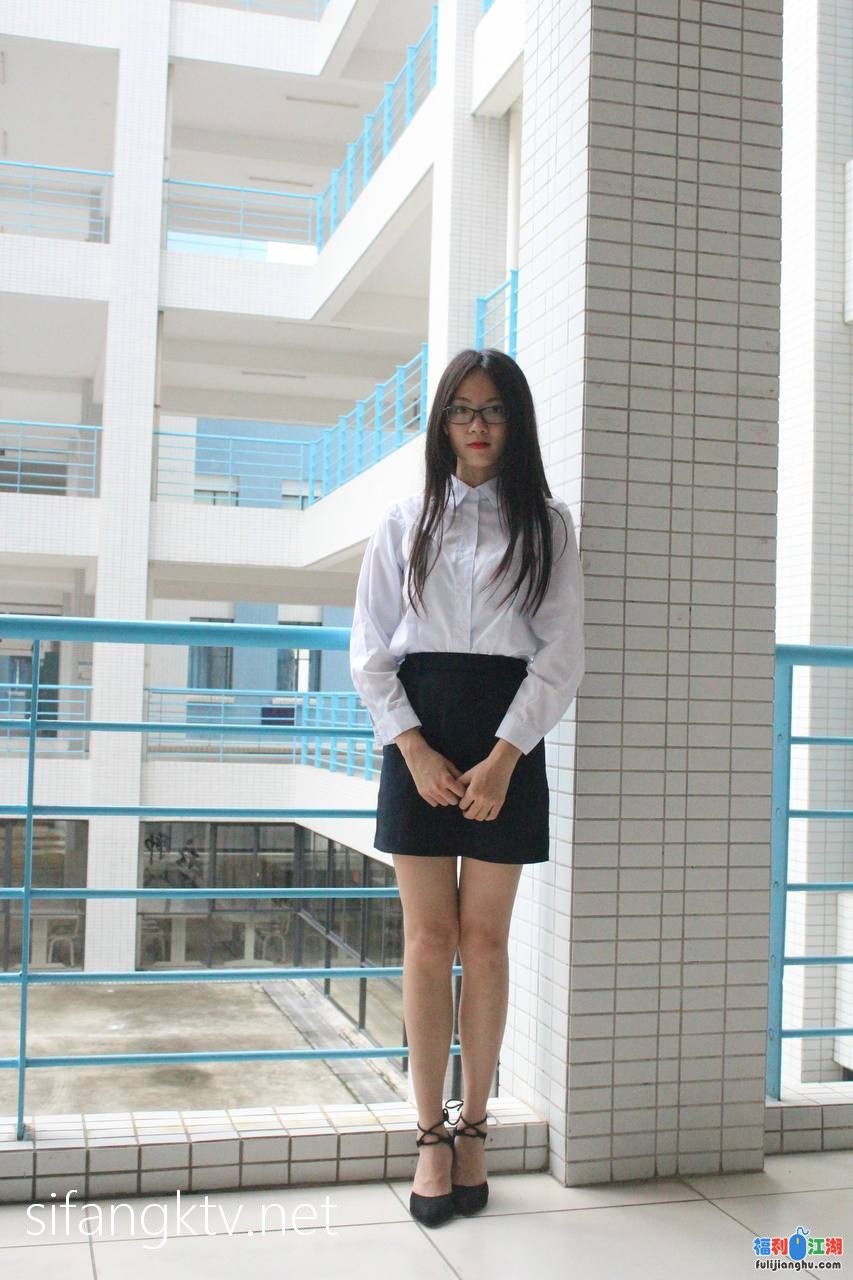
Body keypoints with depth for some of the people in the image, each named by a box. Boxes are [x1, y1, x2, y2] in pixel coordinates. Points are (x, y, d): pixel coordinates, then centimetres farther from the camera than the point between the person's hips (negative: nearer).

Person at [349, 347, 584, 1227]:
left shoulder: (545, 524, 7)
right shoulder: (405, 521, 9)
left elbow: (561, 655, 0)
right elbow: (370, 650, 4)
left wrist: (504, 756, -11)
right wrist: (414, 748, -8)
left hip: (506, 740, 0)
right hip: (418, 736, 1)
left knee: (484, 939, 3)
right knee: (428, 938, 1)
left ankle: (473, 1127, 14)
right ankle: (431, 1135, 10)